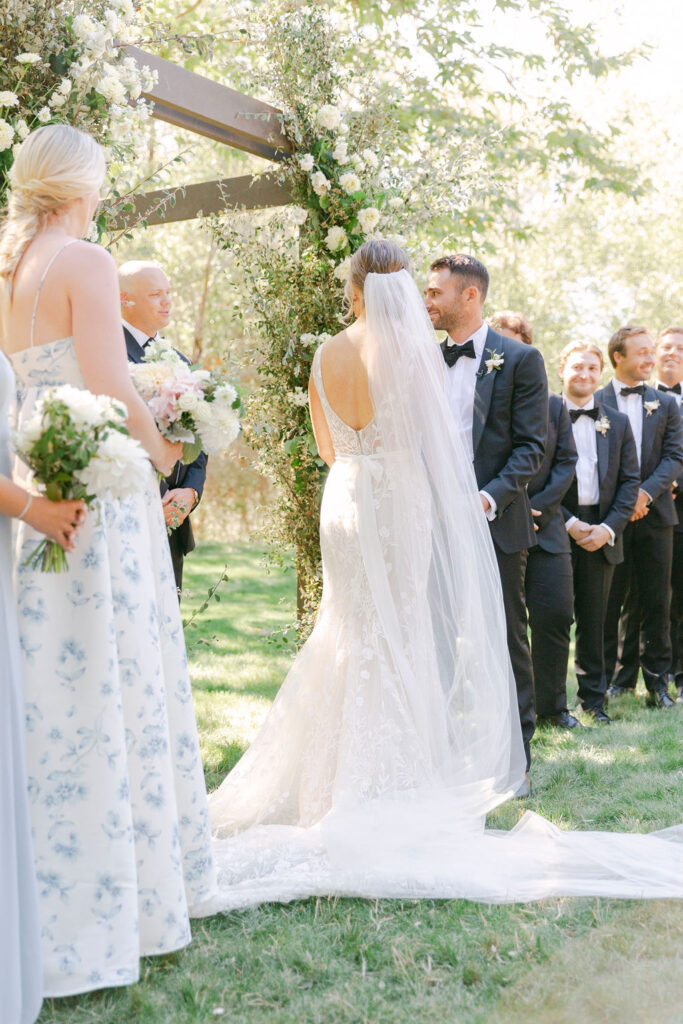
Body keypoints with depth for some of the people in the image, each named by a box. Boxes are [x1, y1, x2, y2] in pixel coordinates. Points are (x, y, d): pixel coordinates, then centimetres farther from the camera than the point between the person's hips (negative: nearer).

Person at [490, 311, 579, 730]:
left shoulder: (553, 405, 12)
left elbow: (566, 462, 7)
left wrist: (536, 507, -7)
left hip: (545, 526, 3)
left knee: (555, 616, 1)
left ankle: (551, 705, 17)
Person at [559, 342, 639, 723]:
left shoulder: (618, 422, 11)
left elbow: (630, 480, 8)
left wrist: (609, 528, -5)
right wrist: (569, 523, -12)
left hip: (602, 535, 3)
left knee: (594, 620, 10)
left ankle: (594, 697, 21)